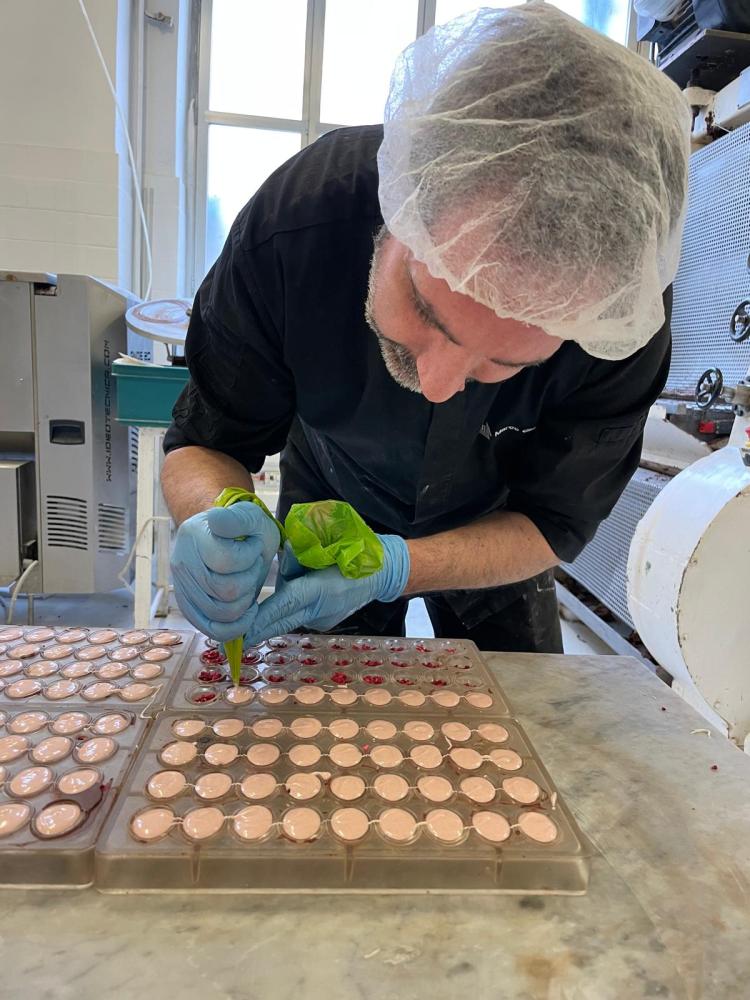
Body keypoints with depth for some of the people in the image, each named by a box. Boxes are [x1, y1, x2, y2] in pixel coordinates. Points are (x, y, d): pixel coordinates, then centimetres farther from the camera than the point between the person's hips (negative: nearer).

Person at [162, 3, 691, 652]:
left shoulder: (628, 306, -34)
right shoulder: (293, 222, -34)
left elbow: (554, 521, -22)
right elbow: (205, 442, -22)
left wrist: (397, 568, -39)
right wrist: (219, 527, -45)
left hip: (494, 534, 1)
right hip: (331, 499, 0)